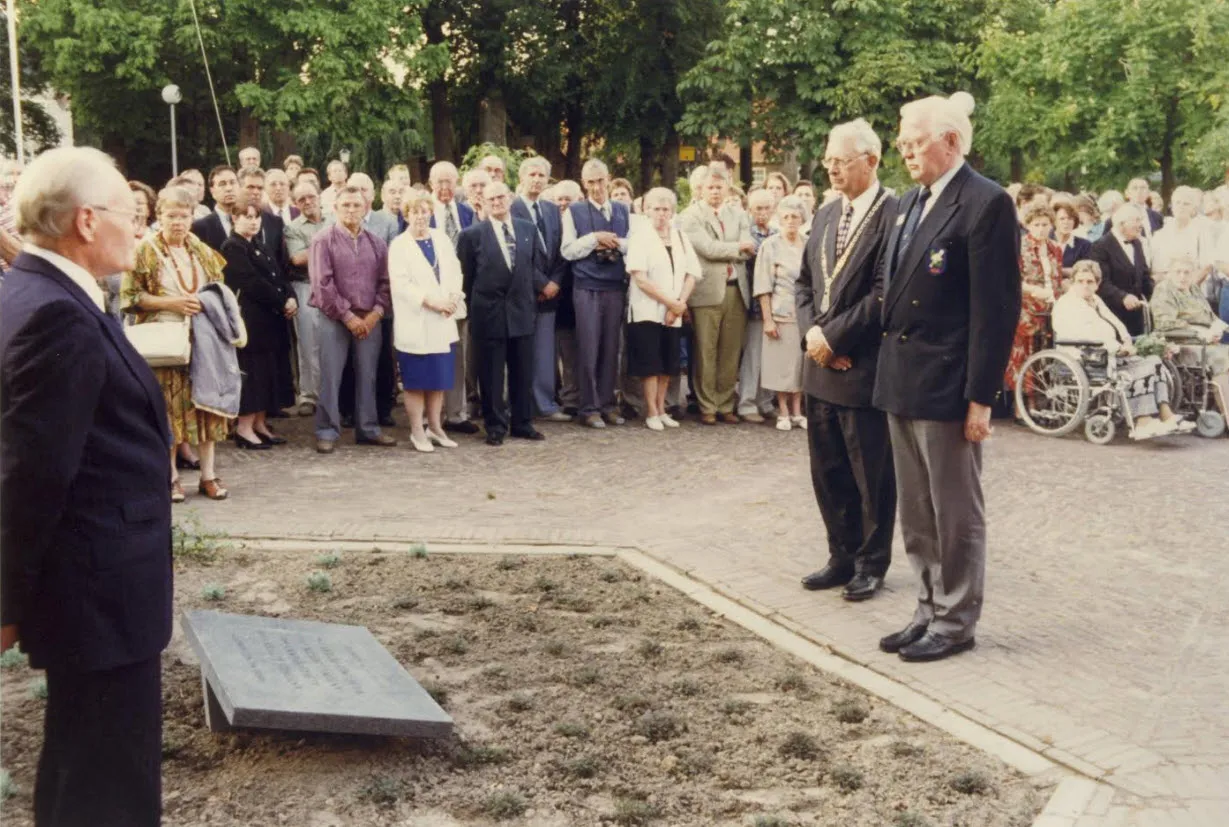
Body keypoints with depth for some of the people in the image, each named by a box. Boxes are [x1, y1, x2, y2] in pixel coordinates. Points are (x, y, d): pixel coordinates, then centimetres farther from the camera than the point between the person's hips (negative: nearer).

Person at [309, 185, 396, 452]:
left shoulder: (375, 243, 11)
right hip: (335, 319, -4)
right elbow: (322, 284, -9)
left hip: (370, 320, 4)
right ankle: (327, 432, 4)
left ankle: (368, 428, 17)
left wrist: (376, 312, -6)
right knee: (330, 378, -2)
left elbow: (385, 282, 10)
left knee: (367, 377, 8)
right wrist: (348, 316, -11)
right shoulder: (324, 240, -3)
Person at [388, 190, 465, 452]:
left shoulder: (442, 239, 11)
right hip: (415, 323, -5)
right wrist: (430, 300, -19)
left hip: (443, 321, 5)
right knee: (416, 381, 0)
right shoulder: (399, 245, -5)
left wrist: (454, 297, -9)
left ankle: (435, 427, 21)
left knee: (439, 378, 10)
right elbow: (400, 283, -14)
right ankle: (417, 432, 9)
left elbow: (455, 271, 10)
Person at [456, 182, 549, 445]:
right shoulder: (472, 234, -2)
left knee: (523, 372, 8)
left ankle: (523, 423, 19)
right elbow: (465, 275, 1)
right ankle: (495, 426, 12)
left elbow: (539, 264, 14)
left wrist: (539, 287, 0)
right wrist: (475, 307, 2)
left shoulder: (529, 229, 8)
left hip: (522, 311, 3)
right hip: (489, 313, -3)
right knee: (491, 374, 3)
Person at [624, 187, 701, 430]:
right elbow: (640, 278, -13)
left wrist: (679, 304, -8)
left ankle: (661, 410, 18)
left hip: (674, 313, 5)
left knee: (668, 364, 8)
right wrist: (671, 302, -14)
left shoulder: (680, 237, 10)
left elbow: (691, 274, 7)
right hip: (647, 310, -5)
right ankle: (652, 413, 3)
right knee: (650, 364, -5)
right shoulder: (639, 237, -5)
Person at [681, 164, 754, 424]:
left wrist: (721, 251, -9)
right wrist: (738, 247, -2)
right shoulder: (691, 215, 1)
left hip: (736, 290, 4)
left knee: (731, 353, 6)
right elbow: (707, 248, -12)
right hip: (707, 291, -4)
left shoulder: (738, 216, 15)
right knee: (706, 353, 0)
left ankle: (726, 405, 14)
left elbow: (748, 251, 2)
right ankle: (707, 407, 7)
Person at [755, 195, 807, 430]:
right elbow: (763, 286, -5)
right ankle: (783, 412, 10)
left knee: (801, 362, 7)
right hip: (781, 313, -3)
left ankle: (797, 411, 16)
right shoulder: (771, 246, -2)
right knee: (782, 363, 1)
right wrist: (767, 319, -10)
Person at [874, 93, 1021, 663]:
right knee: (916, 515, 16)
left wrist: (981, 397, -17)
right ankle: (930, 611, 29)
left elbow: (997, 309, -16)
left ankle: (955, 622, 17)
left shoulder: (986, 203, -12)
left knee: (956, 515, 5)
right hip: (901, 382, 8)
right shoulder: (908, 203, 13)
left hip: (947, 386, -8)